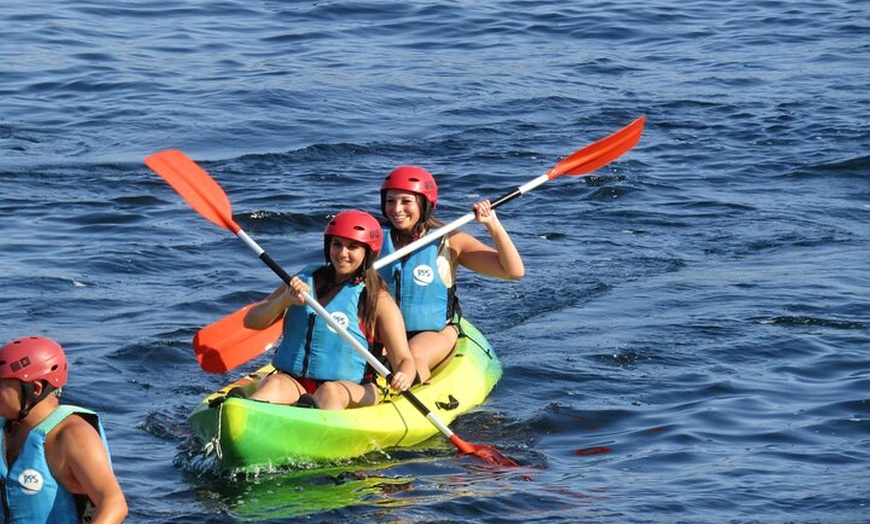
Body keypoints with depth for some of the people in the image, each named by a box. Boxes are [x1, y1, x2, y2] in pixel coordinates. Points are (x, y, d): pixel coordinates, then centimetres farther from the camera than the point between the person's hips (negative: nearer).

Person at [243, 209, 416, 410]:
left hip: (352, 391, -2)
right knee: (273, 385, -32)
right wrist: (285, 300, -10)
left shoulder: (378, 300, 4)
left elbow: (403, 359, -3)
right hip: (293, 381, 2)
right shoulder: (305, 280, 14)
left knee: (331, 392, -37)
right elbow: (251, 322, 10)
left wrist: (404, 377, -28)